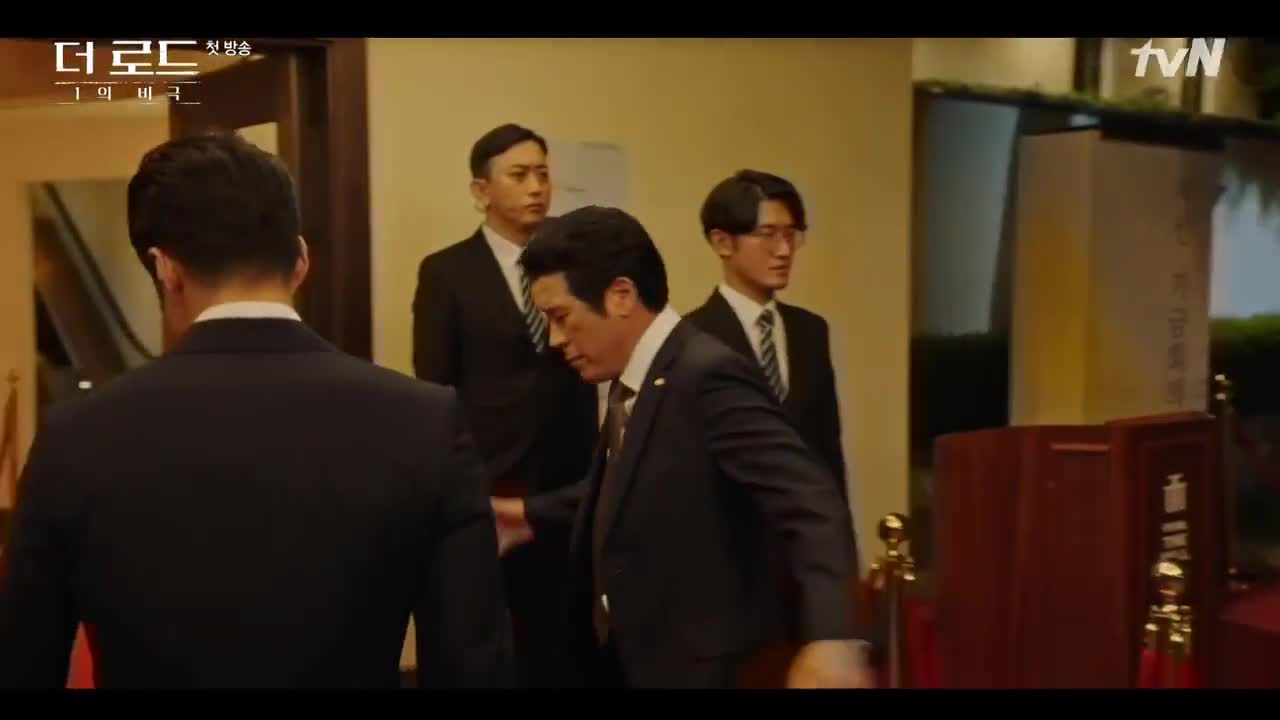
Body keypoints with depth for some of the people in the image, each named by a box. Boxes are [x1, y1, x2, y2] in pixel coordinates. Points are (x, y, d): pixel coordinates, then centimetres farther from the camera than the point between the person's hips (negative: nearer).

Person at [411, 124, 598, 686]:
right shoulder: (447, 272, -1)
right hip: (486, 492, -3)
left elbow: (586, 372, 9)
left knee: (564, 644, 9)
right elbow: (434, 393, -2)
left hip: (570, 490, 3)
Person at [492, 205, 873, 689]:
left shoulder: (709, 377, -24)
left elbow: (809, 503, -32)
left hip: (690, 664, -9)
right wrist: (536, 515, 20)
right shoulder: (634, 377, 4)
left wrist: (829, 637, -43)